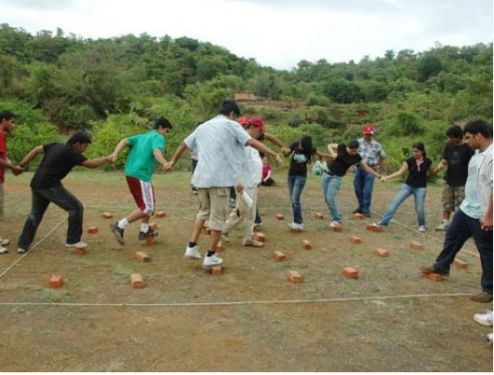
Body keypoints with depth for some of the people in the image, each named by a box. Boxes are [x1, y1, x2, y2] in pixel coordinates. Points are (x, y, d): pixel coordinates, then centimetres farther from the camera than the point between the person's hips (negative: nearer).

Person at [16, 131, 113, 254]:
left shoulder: (57, 146, 13)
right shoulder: (71, 153, -10)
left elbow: (36, 150, 14)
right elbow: (91, 164, -12)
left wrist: (21, 165, 16)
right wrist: (106, 159, 3)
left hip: (36, 185, 9)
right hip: (50, 186, -9)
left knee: (35, 214, 22)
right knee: (76, 207, 0)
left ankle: (23, 244, 22)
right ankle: (72, 240, 7)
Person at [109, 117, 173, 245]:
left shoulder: (142, 136, 22)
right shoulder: (158, 137, -2)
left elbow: (124, 141, 8)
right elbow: (156, 151, -23)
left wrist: (115, 153, -7)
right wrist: (165, 164, -41)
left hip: (131, 173, 9)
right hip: (141, 175, -9)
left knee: (149, 202, 23)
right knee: (147, 208, -5)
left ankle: (144, 231, 29)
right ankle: (119, 226, -12)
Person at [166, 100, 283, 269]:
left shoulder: (203, 126, 19)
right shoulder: (231, 125, 1)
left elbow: (184, 145, 26)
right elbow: (253, 142, -9)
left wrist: (173, 162, 40)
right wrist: (275, 155, -9)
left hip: (201, 177, 6)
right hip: (219, 178, -6)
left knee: (203, 211, 23)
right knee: (218, 217, 5)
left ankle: (191, 247, 16)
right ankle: (210, 256, 10)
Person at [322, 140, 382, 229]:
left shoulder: (357, 157, -7)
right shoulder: (341, 148, -7)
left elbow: (367, 168, -1)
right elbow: (329, 145, 8)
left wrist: (378, 176, -5)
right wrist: (333, 153, -11)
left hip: (336, 177, -2)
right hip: (326, 173, 2)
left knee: (330, 198, -17)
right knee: (326, 198, 3)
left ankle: (337, 220, -4)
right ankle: (336, 217, 18)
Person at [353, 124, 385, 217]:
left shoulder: (376, 145, 2)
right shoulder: (358, 142, 3)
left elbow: (382, 156, 14)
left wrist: (379, 167, 9)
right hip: (359, 168, 2)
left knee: (368, 190, -7)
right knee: (357, 188, 9)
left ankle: (366, 210, 3)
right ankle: (361, 206, 28)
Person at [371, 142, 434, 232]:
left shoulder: (427, 161, -7)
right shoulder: (409, 161, -8)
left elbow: (432, 172, 10)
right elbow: (400, 172, -14)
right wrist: (387, 177, -25)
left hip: (420, 187, -1)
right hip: (408, 185, 1)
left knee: (419, 208, -4)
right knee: (395, 203, -8)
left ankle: (422, 225, 25)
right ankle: (383, 222, -6)